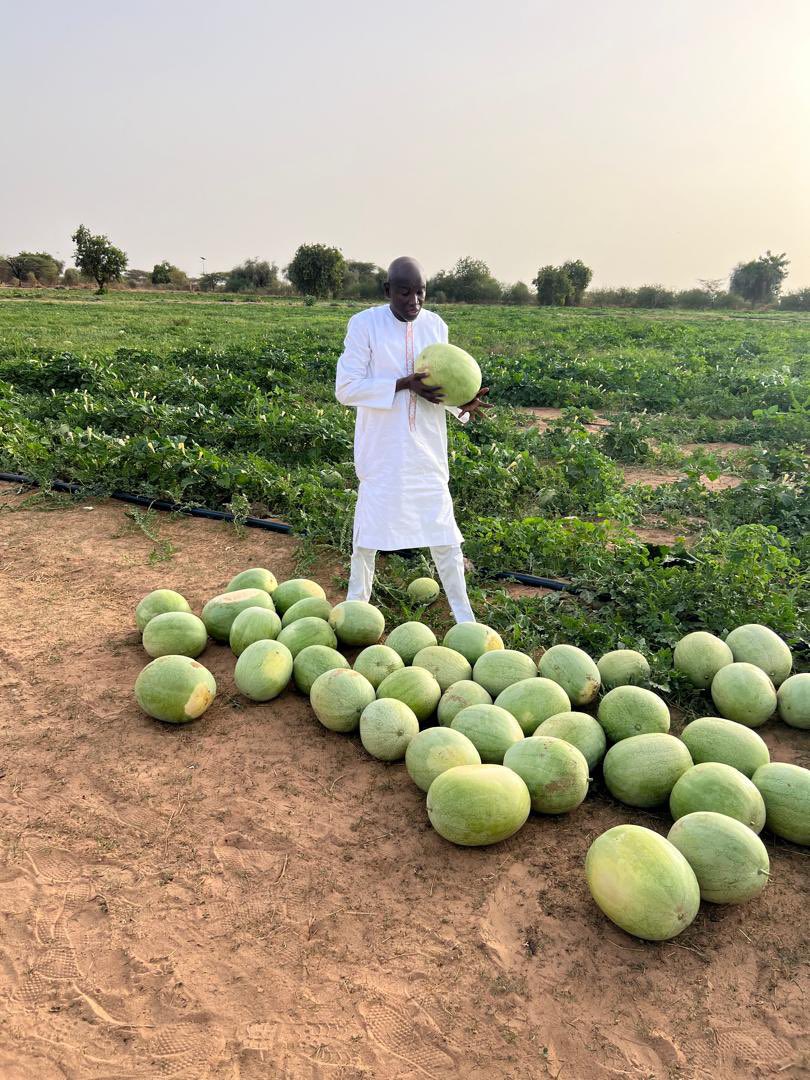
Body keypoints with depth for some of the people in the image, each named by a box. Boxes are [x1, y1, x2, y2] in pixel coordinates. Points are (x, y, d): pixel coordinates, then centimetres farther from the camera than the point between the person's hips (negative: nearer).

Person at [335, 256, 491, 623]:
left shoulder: (435, 325, 4)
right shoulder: (365, 324, -8)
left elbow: (440, 381, 10)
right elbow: (346, 388, -13)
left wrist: (463, 402, -12)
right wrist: (403, 385, -23)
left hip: (427, 448, 3)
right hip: (382, 448, -3)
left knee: (442, 526, 7)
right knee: (370, 523, 8)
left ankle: (463, 613, 18)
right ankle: (356, 601, 28)